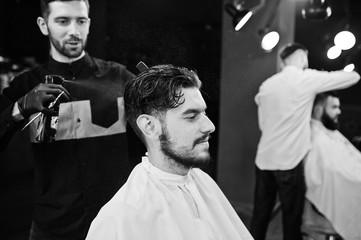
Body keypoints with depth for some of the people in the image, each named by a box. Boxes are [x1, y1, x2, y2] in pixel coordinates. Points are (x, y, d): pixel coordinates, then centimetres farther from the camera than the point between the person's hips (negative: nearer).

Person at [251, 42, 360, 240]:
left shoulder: (266, 84, 10)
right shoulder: (307, 78, -4)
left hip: (264, 159, 5)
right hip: (289, 161, -5)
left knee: (259, 216, 13)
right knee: (292, 218, 6)